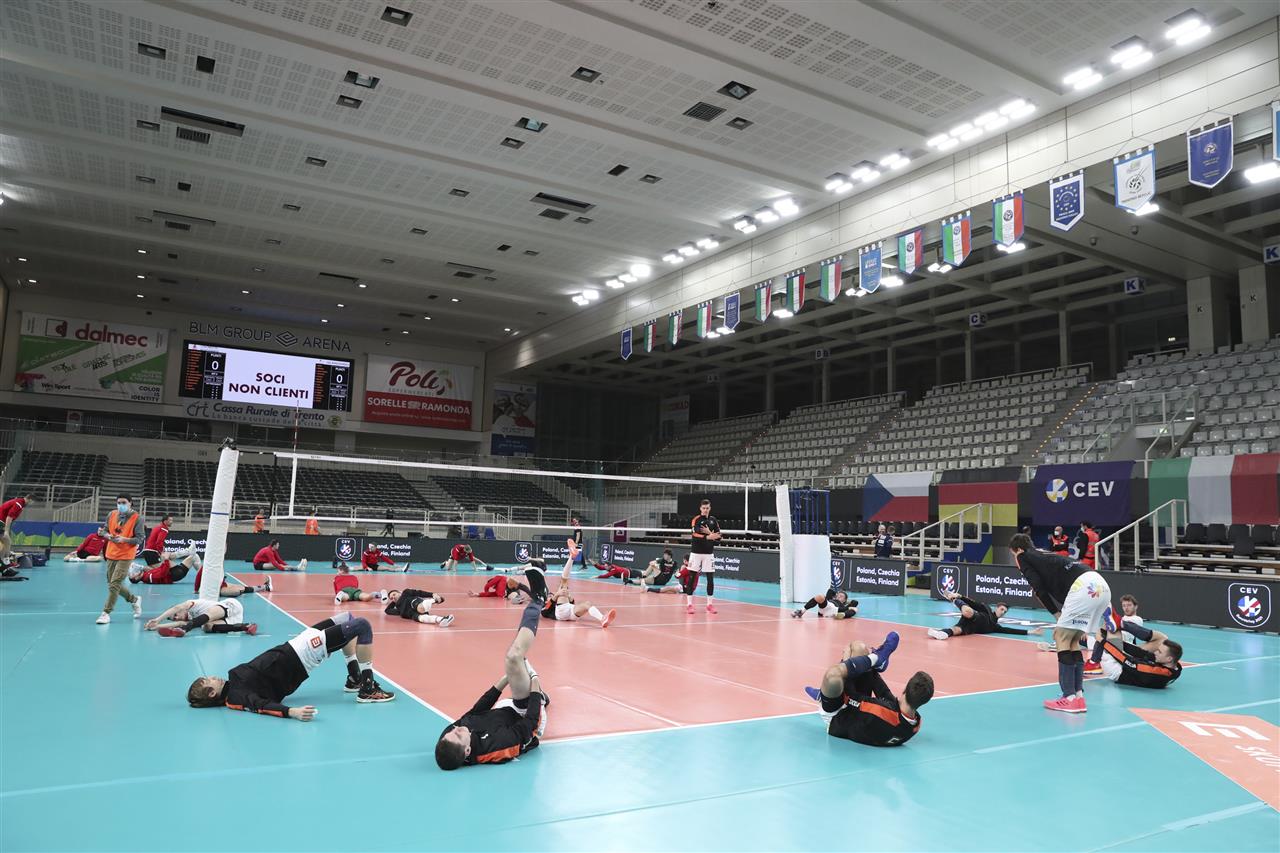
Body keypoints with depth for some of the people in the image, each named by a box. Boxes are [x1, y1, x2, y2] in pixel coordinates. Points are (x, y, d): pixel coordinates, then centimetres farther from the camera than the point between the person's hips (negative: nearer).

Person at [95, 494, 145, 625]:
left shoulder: (137, 518, -10)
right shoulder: (112, 515, 4)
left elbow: (139, 539, -10)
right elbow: (104, 530, 15)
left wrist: (124, 539, -24)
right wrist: (108, 536, -7)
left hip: (126, 556, -6)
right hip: (111, 554, 6)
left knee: (114, 584, -11)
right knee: (112, 584, 14)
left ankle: (106, 613, -2)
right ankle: (134, 600, 34)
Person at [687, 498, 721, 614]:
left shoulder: (713, 520, 7)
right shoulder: (696, 519, -5)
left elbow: (718, 537, 5)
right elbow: (694, 535, -20)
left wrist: (709, 532, -12)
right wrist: (708, 537, -31)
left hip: (709, 553, 3)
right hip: (696, 552, -3)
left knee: (710, 578, 4)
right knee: (692, 577, -2)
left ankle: (710, 604, 15)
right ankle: (689, 604, 4)